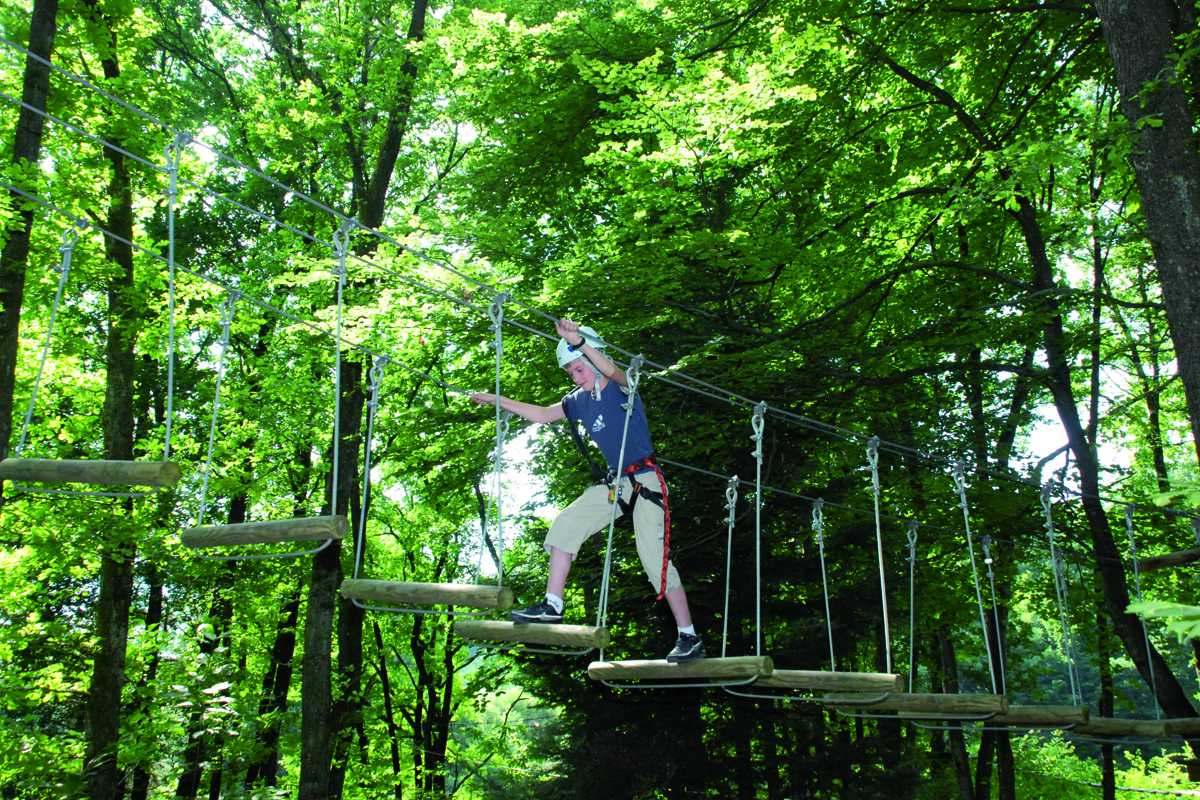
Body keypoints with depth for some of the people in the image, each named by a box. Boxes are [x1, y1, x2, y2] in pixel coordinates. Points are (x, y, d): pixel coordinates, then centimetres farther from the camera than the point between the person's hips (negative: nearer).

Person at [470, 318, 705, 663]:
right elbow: (542, 415, 16)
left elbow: (610, 370, -33)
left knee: (656, 560, -11)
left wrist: (579, 341, -46)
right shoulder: (581, 400, 11)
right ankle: (552, 605, 6)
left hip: (646, 480, -8)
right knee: (565, 525, 2)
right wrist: (498, 401, 13)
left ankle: (690, 639, -2)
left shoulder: (621, 387, -10)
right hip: (616, 482, 8)